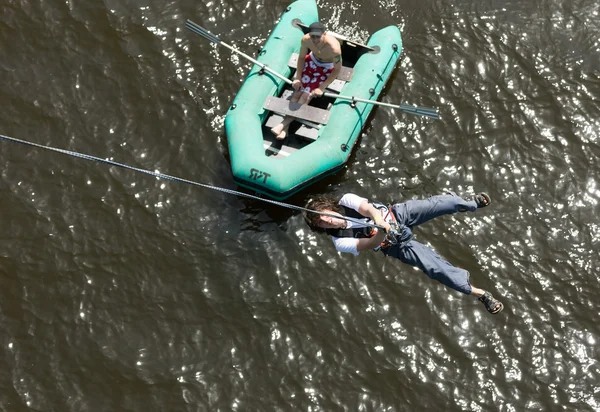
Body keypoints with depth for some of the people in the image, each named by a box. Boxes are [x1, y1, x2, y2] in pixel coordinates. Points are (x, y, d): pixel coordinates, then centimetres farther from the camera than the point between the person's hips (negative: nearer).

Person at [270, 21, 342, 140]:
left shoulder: (333, 48, -36)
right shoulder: (306, 40, -25)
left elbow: (337, 69, -21)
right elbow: (301, 57, -3)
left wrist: (322, 87, -20)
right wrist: (298, 77, -7)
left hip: (327, 68, -4)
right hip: (312, 61, 4)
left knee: (306, 95, -17)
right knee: (298, 91, -12)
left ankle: (284, 123, -19)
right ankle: (286, 127, -16)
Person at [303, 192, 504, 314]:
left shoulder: (346, 200, -14)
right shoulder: (340, 241, -17)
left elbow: (369, 209, -30)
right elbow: (372, 244, -27)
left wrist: (379, 219, -52)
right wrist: (383, 230, -48)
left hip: (397, 215, 2)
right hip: (395, 244, -1)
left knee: (434, 205, -15)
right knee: (434, 266, -14)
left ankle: (470, 204, 17)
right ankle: (478, 292, -6)